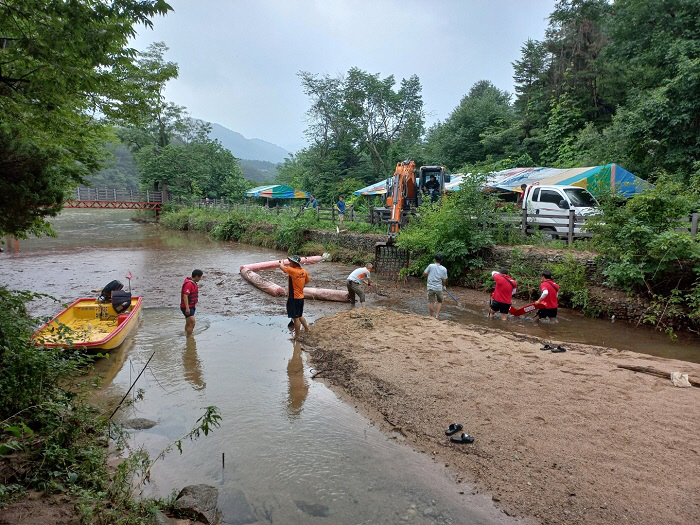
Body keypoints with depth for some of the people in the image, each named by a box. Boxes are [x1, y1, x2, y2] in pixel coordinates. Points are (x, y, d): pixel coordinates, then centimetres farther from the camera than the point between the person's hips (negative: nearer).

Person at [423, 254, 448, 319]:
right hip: (439, 288, 1)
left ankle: (431, 316, 16)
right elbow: (444, 280, -1)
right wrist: (444, 286, 19)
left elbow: (424, 274, -2)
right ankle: (437, 315, 10)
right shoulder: (444, 269, -3)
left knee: (431, 302, 8)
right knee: (440, 302, 17)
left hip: (430, 287, -1)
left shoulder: (430, 266, -8)